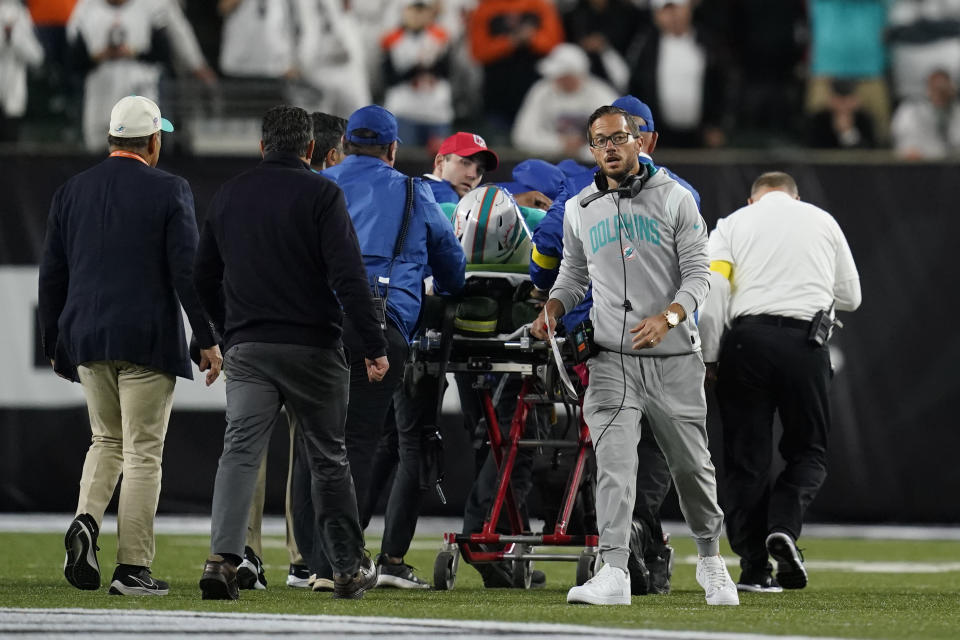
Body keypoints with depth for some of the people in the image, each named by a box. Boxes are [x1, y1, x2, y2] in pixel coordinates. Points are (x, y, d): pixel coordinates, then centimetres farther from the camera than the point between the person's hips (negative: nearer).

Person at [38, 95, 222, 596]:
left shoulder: (71, 191, 8)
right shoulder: (169, 191, -5)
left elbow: (51, 276, 10)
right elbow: (188, 272, -10)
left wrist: (54, 345, 18)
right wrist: (208, 341, -5)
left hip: (86, 339, 4)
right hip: (147, 339, -4)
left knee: (107, 440, 19)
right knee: (143, 452, 0)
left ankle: (86, 521, -7)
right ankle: (133, 568, -3)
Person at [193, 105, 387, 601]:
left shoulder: (228, 195, 11)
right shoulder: (320, 194, -5)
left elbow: (203, 277, 18)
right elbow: (348, 275, -13)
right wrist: (372, 346, -10)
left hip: (246, 350, 3)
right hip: (312, 347, -3)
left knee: (240, 450, -4)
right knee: (327, 457, 9)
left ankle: (222, 557, -24)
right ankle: (349, 569, 16)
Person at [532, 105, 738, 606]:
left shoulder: (674, 199, 1)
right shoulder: (579, 210, 10)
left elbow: (698, 273, -3)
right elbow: (573, 276, 20)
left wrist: (667, 318, -20)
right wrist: (552, 308, -2)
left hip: (675, 358, -1)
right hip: (612, 358, 1)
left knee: (691, 465, 8)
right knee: (614, 462, -14)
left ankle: (710, 559, 29)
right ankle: (613, 573, -20)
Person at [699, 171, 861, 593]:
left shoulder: (732, 223, 13)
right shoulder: (822, 221, 17)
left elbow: (711, 293, -2)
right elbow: (850, 297, 21)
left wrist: (708, 357, 3)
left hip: (747, 338, 0)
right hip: (806, 341, 0)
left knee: (746, 458, 6)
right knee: (807, 451, 12)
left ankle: (754, 567, 0)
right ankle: (784, 524, -16)